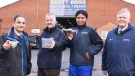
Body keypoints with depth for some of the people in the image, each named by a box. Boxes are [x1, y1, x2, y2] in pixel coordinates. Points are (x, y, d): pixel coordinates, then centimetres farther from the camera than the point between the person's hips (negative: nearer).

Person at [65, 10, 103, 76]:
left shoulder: (90, 30, -3)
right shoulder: (72, 30, 5)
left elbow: (99, 44, 0)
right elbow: (68, 45, 7)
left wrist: (91, 52, -11)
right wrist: (69, 40, -12)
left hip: (86, 64, -3)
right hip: (73, 63, 3)